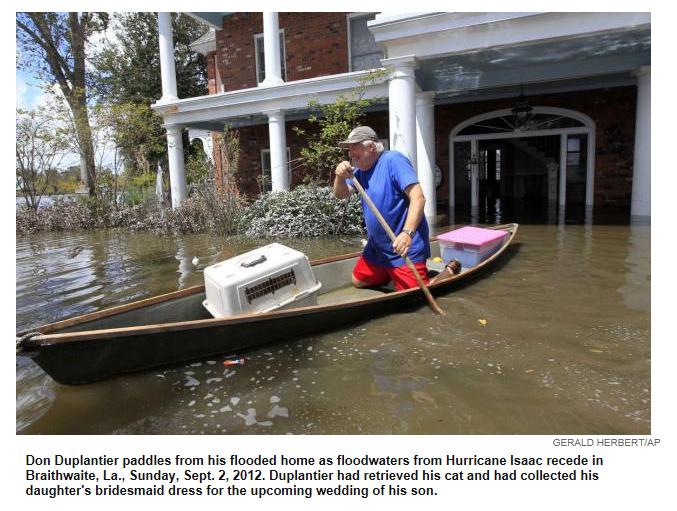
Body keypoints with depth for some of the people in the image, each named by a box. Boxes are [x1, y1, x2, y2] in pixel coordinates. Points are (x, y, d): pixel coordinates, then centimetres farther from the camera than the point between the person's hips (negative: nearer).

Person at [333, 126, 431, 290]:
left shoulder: (393, 160, -17)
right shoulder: (361, 169, 9)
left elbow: (418, 197, -25)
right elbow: (341, 194, 6)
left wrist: (407, 233, -37)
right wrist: (340, 177, -16)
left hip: (405, 248, -9)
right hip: (377, 247, 9)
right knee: (358, 282, 19)